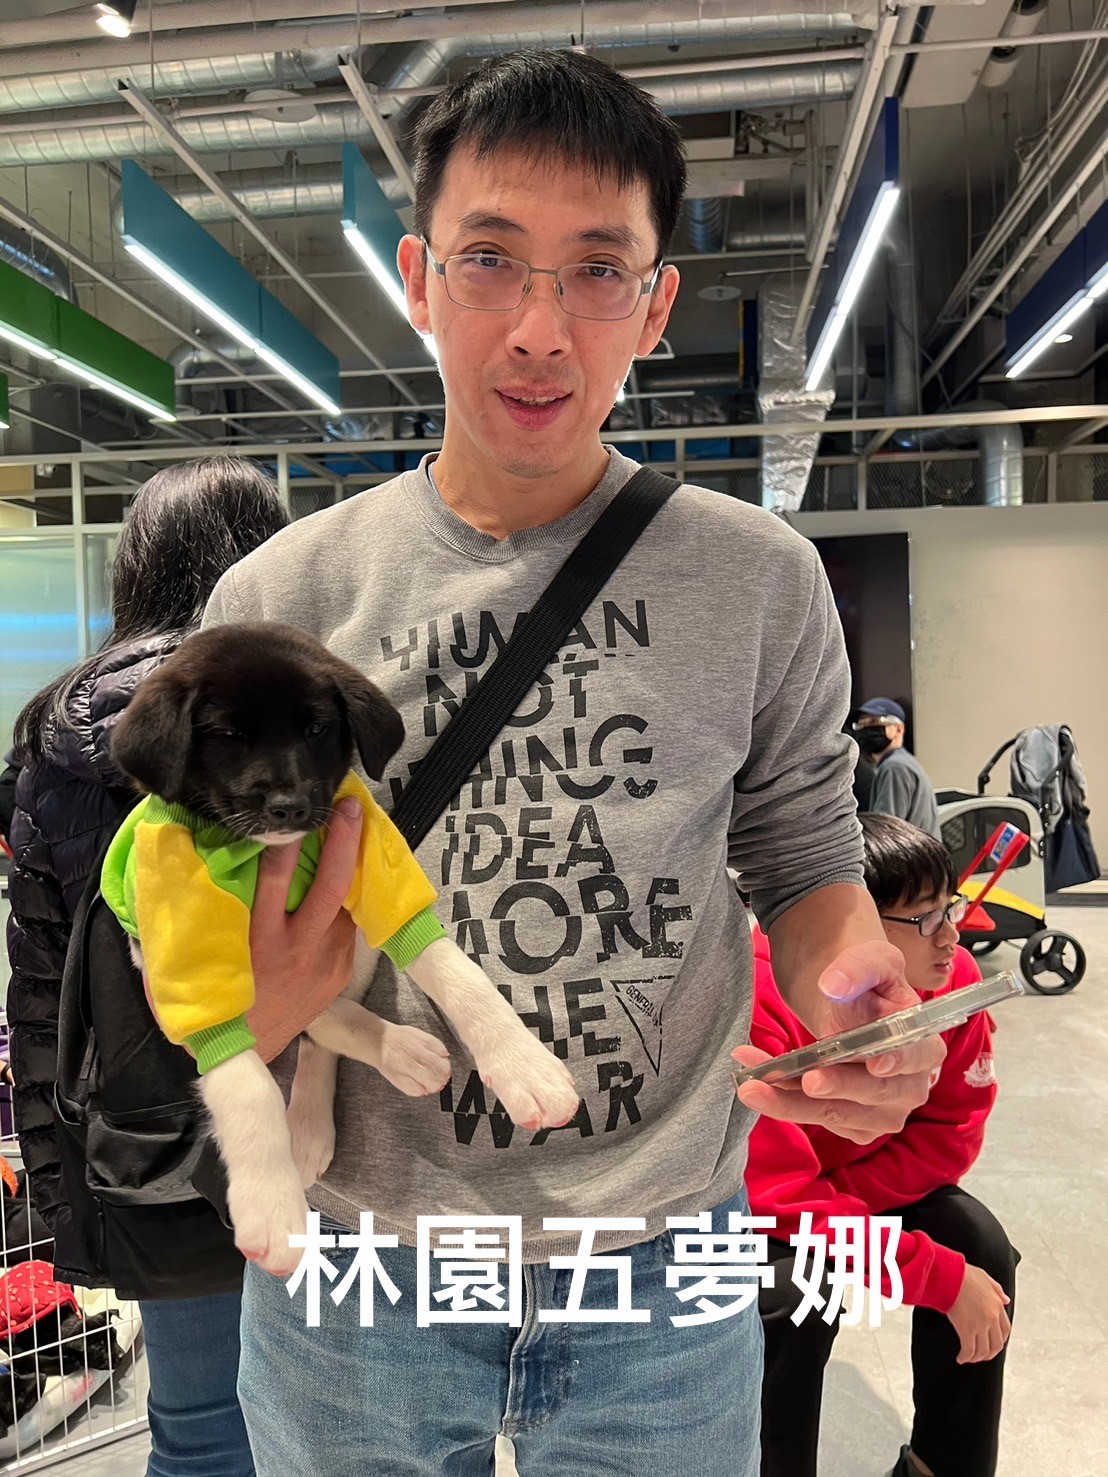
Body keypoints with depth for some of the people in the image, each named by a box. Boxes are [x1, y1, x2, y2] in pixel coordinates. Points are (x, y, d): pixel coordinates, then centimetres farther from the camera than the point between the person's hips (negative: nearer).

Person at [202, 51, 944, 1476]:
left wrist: (857, 994, -17)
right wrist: (241, 1029, -22)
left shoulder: (761, 582, -7)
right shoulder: (276, 601, -8)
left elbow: (804, 860, 4)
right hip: (355, 1277, 1)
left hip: (662, 1271, 0)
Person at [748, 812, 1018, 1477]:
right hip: (744, 1202, -5)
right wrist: (942, 1277, -30)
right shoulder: (758, 1004, -37)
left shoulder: (953, 975, -19)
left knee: (984, 1251, -14)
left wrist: (837, 1197, -23)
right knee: (796, 1302, -31)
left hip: (867, 1177, 5)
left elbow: (952, 1133, -8)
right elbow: (784, 1194, -33)